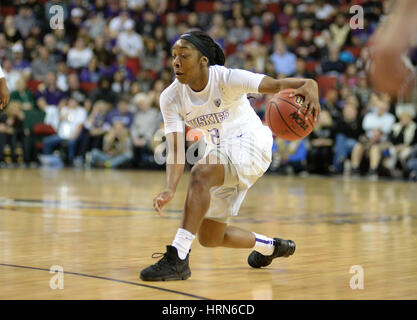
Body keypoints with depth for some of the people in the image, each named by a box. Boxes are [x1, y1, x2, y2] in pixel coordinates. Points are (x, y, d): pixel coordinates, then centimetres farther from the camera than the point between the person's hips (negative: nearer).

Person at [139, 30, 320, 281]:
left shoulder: (226, 78, -21)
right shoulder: (171, 98, -10)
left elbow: (277, 84, -32)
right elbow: (176, 148, -17)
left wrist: (310, 87, -55)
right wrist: (171, 189, -36)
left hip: (249, 141, -7)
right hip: (219, 153, 7)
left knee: (201, 173, -36)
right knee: (209, 238, 10)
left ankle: (178, 259, -37)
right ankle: (269, 246, 39)